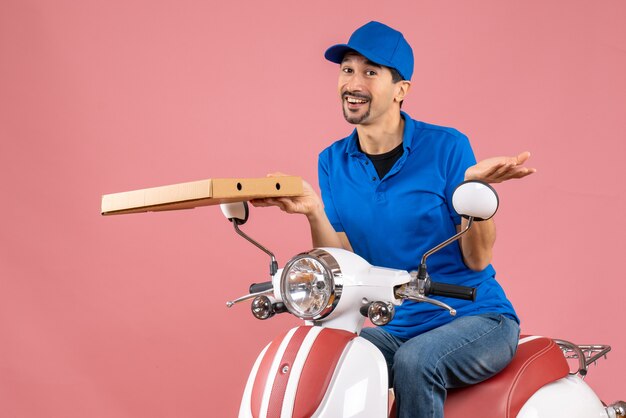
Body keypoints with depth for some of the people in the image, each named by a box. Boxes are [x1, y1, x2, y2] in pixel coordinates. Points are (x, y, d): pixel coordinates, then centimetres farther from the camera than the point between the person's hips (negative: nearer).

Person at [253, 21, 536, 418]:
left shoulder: (447, 147, -9)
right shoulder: (333, 162, 4)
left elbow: (477, 259, -10)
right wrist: (314, 212, -20)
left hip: (477, 317, -3)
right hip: (398, 327, 3)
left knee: (415, 363, -32)